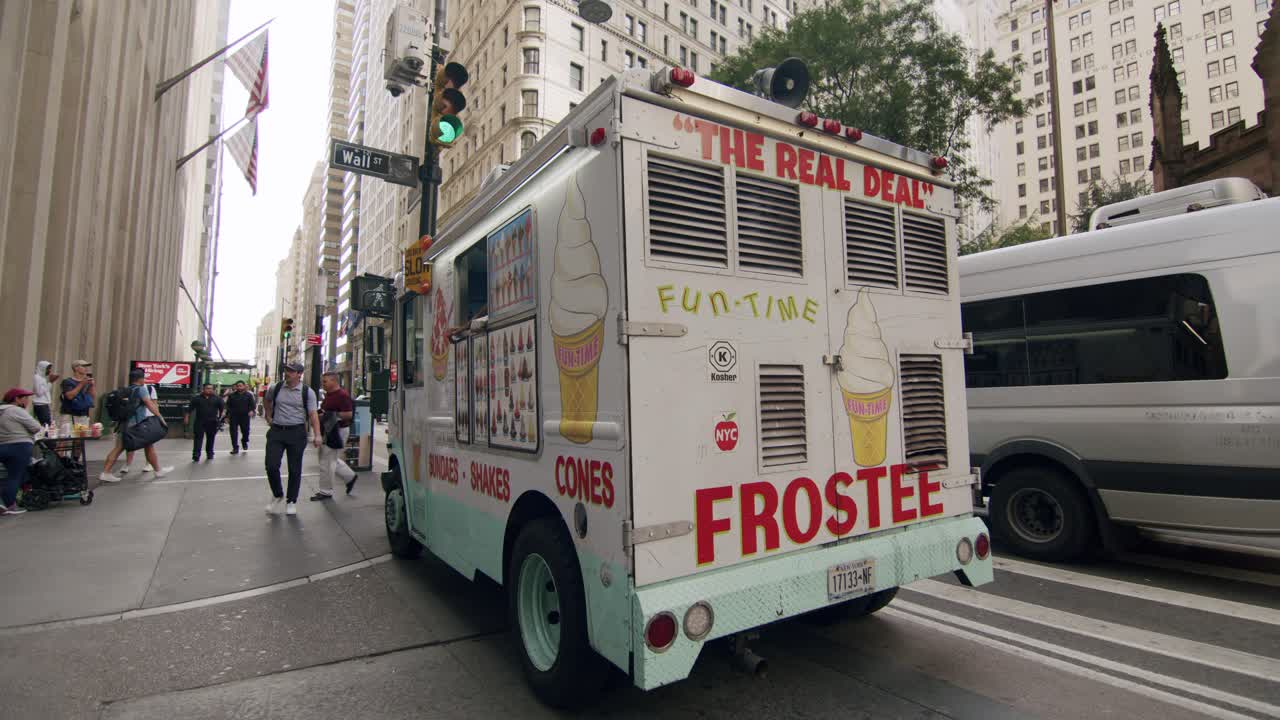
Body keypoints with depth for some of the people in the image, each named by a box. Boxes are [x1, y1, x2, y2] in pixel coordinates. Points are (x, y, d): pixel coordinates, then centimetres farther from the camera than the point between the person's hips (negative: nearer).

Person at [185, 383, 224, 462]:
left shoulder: (217, 398, 3)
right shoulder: (197, 398, 3)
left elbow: (223, 408, 7)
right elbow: (189, 409, 5)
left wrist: (221, 417, 1)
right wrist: (186, 417, 0)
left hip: (212, 422, 1)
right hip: (200, 422, -1)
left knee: (210, 439, 10)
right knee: (198, 439, -5)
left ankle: (209, 454, 23)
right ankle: (196, 456, -5)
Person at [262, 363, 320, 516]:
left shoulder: (307, 392, -4)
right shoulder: (275, 388, 4)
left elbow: (313, 414, -8)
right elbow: (267, 400, 28)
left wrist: (317, 435, -16)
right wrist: (269, 416, 23)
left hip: (297, 433, -2)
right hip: (276, 431, 2)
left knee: (295, 470, 5)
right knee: (271, 466, -5)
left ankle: (291, 501, 19)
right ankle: (277, 495, 20)